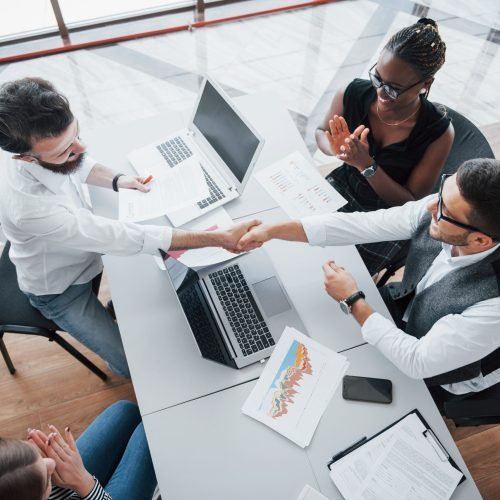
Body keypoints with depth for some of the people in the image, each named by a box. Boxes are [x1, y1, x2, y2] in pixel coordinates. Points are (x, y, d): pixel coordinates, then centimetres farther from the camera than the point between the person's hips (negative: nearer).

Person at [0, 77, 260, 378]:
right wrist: (222, 239, -41)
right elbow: (125, 238, -42)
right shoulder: (29, 205, -45)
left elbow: (79, 165, 2)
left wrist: (116, 180, -18)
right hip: (60, 289, -6)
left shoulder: (38, 138, -23)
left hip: (85, 239, 6)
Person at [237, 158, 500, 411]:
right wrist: (274, 229, -24)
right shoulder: (446, 207, -27)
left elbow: (418, 363, -32)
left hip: (435, 374, -4)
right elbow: (362, 225, -22)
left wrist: (352, 300, -26)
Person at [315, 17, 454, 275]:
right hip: (343, 187, 4)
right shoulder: (353, 94, -19)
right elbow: (322, 132, 3)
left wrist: (367, 165, -32)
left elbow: (413, 202, -16)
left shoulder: (438, 133, -24)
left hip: (389, 217, -3)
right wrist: (337, 149, -23)